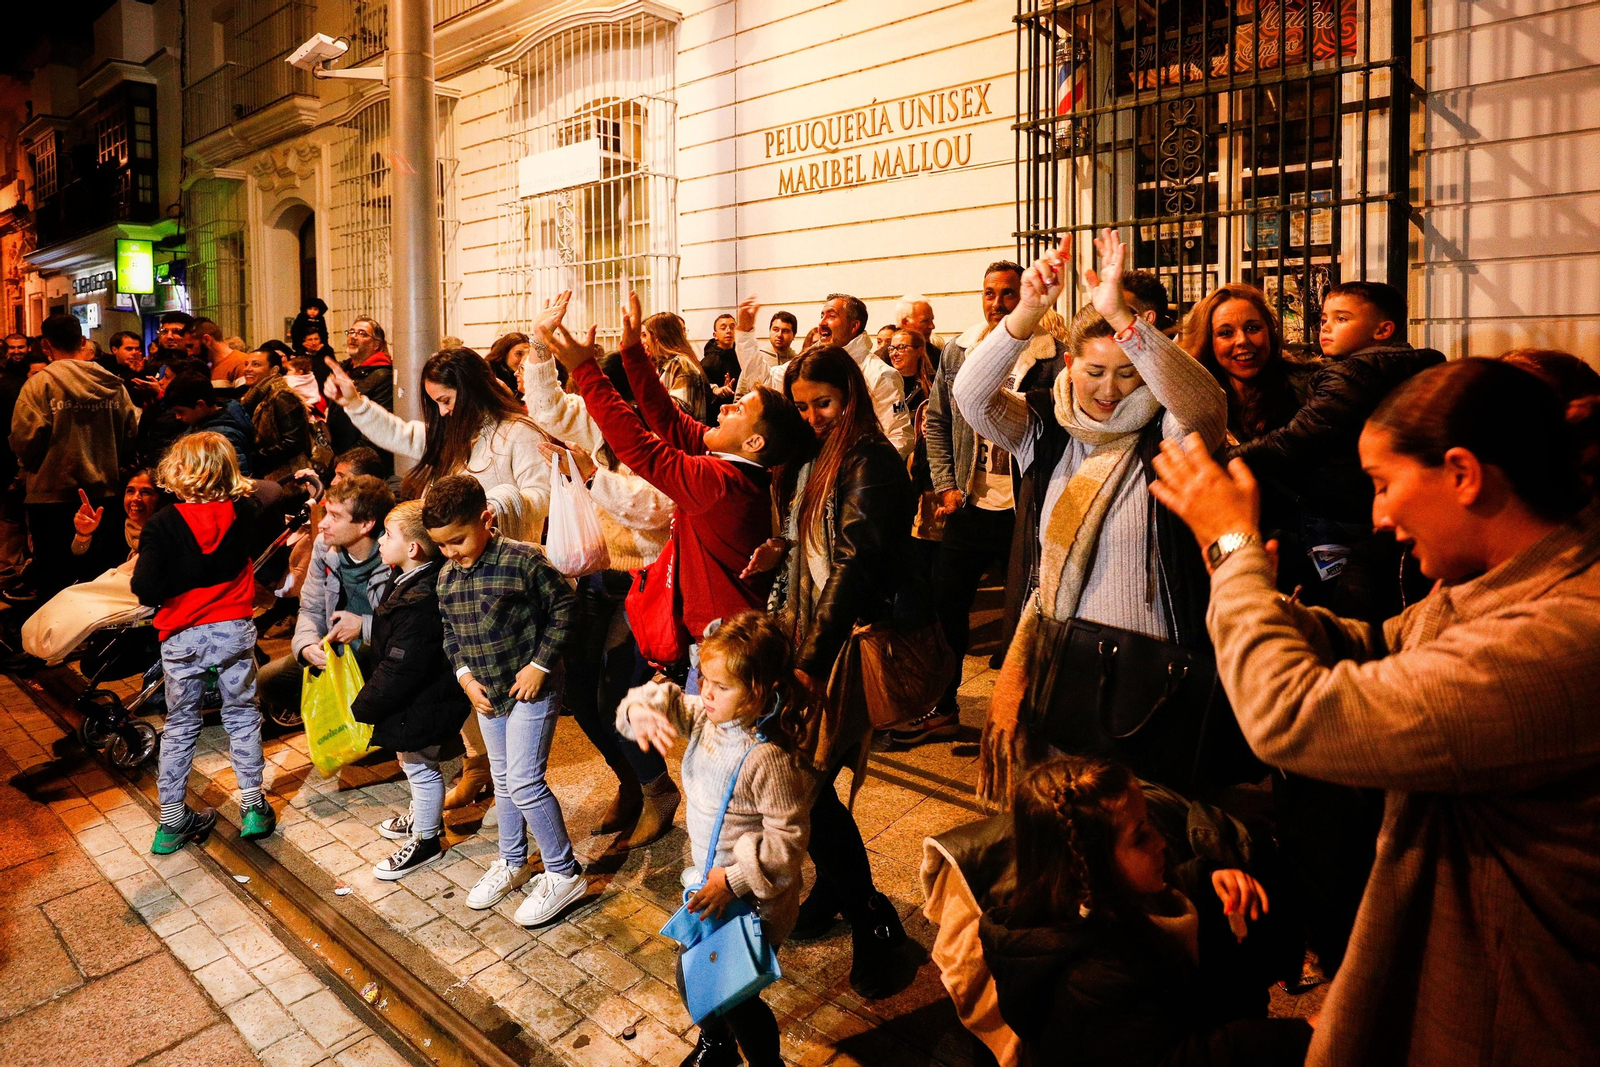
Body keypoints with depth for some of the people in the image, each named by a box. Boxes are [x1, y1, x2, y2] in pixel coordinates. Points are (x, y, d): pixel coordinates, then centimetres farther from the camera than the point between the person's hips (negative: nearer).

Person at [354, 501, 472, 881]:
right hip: (417, 695, 10)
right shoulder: (412, 580, -1)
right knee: (411, 760, 27)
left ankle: (425, 841, 29)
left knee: (419, 764, 9)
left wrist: (360, 710, -19)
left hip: (423, 704, -10)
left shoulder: (420, 602, -33)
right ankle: (425, 816, 49)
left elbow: (400, 669, -28)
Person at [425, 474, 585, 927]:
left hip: (530, 687, -7)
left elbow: (564, 608, -14)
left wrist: (540, 665, -17)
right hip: (486, 693, 7)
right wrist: (464, 674, -1)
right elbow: (450, 631, 14)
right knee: (502, 780, 19)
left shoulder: (524, 560, -20)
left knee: (524, 782, -7)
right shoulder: (447, 576, 1)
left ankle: (565, 874, 7)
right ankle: (512, 861, 37)